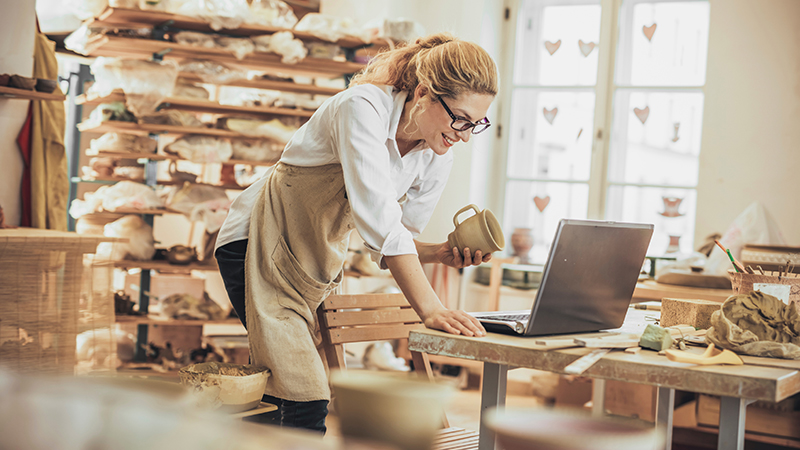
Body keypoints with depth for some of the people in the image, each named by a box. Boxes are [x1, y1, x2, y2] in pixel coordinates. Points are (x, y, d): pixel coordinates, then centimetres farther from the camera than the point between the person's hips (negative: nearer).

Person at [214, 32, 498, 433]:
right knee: (307, 402, -17)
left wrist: (440, 253, -15)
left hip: (319, 261, 7)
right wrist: (430, 309, -40)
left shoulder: (437, 159, -3)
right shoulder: (362, 107, -25)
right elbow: (377, 218, -35)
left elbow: (392, 241, 6)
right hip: (260, 245, -7)